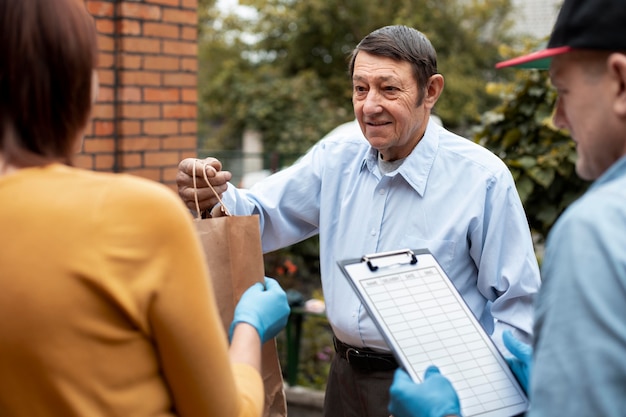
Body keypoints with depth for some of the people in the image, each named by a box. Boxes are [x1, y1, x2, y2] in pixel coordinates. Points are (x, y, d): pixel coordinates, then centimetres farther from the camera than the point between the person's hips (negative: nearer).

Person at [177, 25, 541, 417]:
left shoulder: (483, 178, -15)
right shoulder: (339, 153, -1)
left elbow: (518, 307, -11)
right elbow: (264, 218, 5)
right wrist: (218, 195, -16)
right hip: (346, 380, 5)